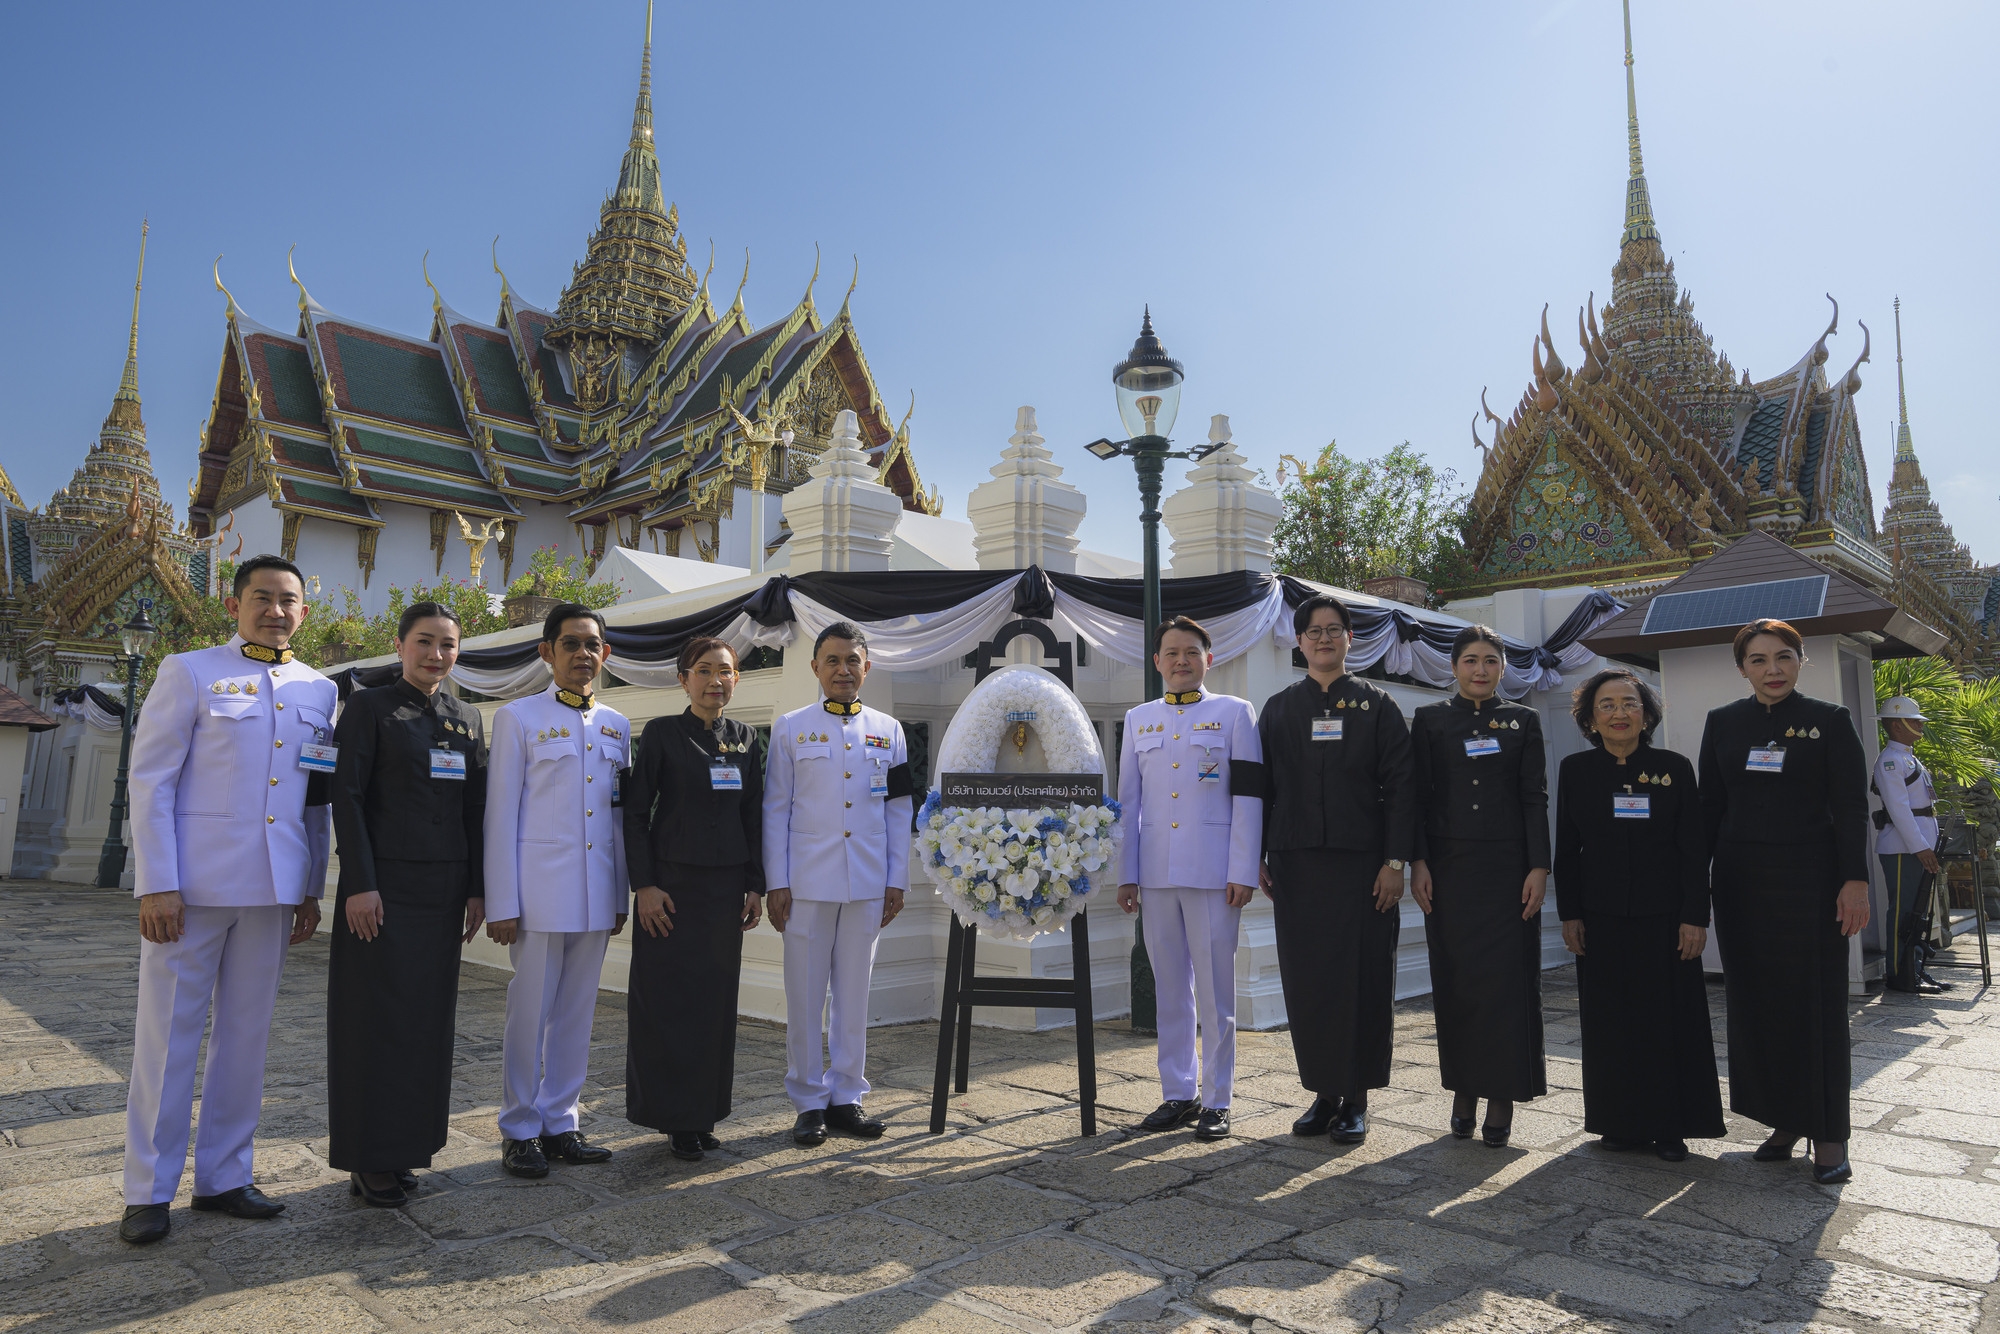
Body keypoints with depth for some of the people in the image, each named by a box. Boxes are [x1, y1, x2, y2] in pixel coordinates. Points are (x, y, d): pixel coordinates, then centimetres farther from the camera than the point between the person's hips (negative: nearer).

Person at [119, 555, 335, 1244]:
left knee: (246, 1036, 10)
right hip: (192, 884, -4)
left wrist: (311, 889, 10)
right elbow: (150, 781, -5)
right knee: (168, 1036, 5)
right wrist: (157, 884, -11)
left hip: (272, 891, 4)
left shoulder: (318, 690, 11)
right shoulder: (188, 673, 0)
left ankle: (223, 1177, 22)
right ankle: (148, 1190, 17)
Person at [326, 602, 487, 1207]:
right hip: (385, 884, -5)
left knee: (429, 1015, 8)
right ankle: (369, 1160, 11)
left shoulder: (467, 719, 13)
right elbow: (347, 797, -7)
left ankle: (408, 1144, 19)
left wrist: (477, 888, 7)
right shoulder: (369, 707, -1)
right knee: (376, 1015, 1)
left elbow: (474, 809, 12)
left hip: (444, 887, 5)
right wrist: (359, 883, -14)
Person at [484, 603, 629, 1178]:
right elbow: (501, 815, -4)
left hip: (596, 895, 4)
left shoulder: (616, 725, 11)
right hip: (539, 892, -4)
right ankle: (519, 1131, 17)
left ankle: (559, 1123, 23)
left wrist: (620, 894, 11)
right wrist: (501, 904, -8)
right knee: (530, 1013, 3)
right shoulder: (518, 718, -2)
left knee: (577, 1013, 11)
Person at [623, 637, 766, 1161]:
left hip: (726, 887, 4)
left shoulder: (745, 739, 9)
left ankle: (703, 1112, 20)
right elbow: (636, 812, -4)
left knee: (716, 1000, 8)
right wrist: (644, 884, -10)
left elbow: (754, 816, 11)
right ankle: (672, 1117, 13)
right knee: (666, 1000, 0)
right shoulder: (662, 734, -2)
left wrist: (755, 886, 7)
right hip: (671, 883, -4)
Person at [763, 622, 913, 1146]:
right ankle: (809, 1103, 15)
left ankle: (846, 1097, 19)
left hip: (868, 886, 2)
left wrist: (897, 881, 4)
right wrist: (776, 882, -5)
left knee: (854, 993, 8)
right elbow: (775, 810, 1)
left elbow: (898, 812, 9)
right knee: (805, 996, 4)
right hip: (807, 885, -2)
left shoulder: (888, 730, 10)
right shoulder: (790, 728, 3)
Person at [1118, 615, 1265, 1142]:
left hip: (1212, 874, -3)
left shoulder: (1234, 713, 4)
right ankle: (1177, 1094, 20)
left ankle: (1216, 1101, 13)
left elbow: (1248, 796, -2)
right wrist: (1126, 874, 8)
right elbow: (1128, 800, 13)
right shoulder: (1139, 719, 13)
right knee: (1170, 989, 10)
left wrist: (1243, 872, -8)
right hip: (1156, 874, 3)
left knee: (1215, 990, 2)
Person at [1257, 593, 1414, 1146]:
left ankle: (1356, 1099, 12)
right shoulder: (1278, 708, 11)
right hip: (1297, 865, 2)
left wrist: (1395, 861, -7)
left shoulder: (1376, 705, 5)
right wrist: (1257, 858, 4)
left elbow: (1400, 785, 1)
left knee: (1363, 977, 0)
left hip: (1361, 862, -2)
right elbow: (1262, 787, 10)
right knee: (1305, 979, 4)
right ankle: (1323, 1092, 17)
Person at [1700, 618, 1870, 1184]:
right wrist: (1697, 879, 5)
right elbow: (1710, 806, 9)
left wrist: (1854, 880, -11)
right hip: (1741, 882, 3)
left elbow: (1852, 808, -3)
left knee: (1817, 1004, 0)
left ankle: (1829, 1135, 10)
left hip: (1809, 881, -3)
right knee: (1756, 1002, 6)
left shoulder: (1829, 721, 0)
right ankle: (1783, 1120, 18)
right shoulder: (1723, 723, 8)